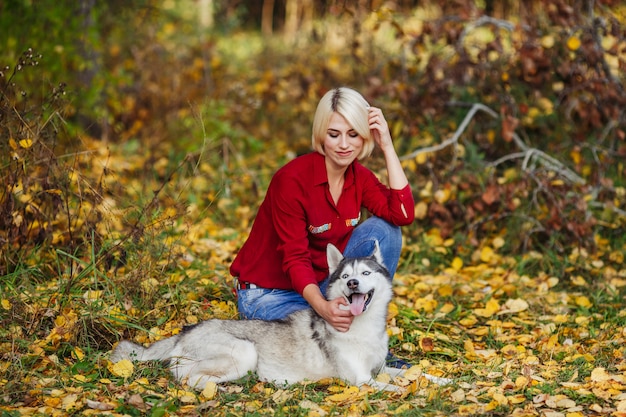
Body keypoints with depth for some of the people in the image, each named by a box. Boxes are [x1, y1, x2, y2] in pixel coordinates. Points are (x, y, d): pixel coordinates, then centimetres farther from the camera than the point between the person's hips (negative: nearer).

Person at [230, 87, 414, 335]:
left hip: (321, 285, 6)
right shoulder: (292, 179, -22)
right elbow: (295, 259, -25)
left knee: (383, 230, -15)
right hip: (268, 294, -6)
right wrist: (323, 307, -43)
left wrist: (387, 147, -20)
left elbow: (403, 214, -20)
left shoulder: (360, 177, -3)